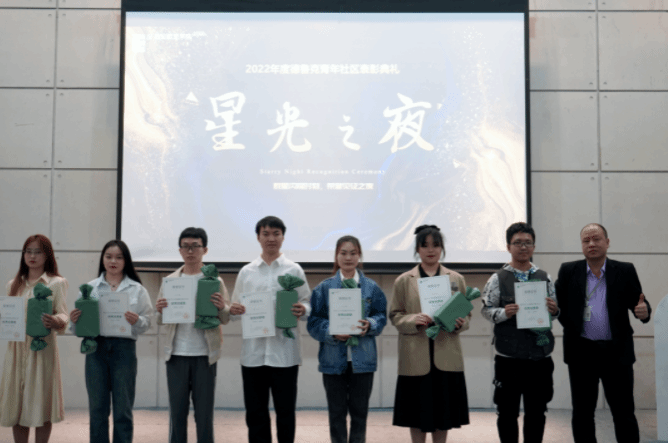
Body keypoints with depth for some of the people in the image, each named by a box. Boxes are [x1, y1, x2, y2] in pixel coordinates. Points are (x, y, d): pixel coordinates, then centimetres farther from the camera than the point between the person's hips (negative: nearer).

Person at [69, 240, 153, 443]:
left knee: (123, 408, 3)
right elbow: (80, 326, 10)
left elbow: (147, 323, 1)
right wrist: (74, 320, -12)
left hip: (124, 348, -1)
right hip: (96, 347, 1)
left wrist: (136, 321, -20)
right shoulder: (90, 288, 9)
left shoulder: (137, 289, 5)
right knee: (97, 407, 6)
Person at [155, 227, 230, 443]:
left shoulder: (214, 281, 3)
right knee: (177, 411, 7)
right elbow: (160, 321, 9)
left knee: (204, 413, 4)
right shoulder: (170, 281, 8)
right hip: (177, 354, 2)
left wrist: (222, 308, -21)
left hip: (204, 354, -2)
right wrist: (160, 310, -13)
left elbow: (226, 319, 1)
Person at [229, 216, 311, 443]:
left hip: (285, 352, -2)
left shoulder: (294, 270, 5)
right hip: (253, 351, 2)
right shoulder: (246, 272, 9)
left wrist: (303, 310, -18)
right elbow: (235, 308, 11)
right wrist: (233, 310, -12)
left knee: (285, 411, 5)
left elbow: (307, 302, 4)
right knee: (255, 412, 9)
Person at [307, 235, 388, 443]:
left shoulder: (371, 287, 4)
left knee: (360, 411, 9)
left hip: (362, 359, 1)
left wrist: (370, 325, -14)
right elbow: (314, 322, -2)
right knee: (337, 412, 8)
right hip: (333, 358, -1)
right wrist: (333, 333, -19)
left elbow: (381, 316, 7)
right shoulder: (324, 288, 0)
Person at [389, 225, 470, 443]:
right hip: (416, 356, -1)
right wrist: (414, 320, -16)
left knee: (443, 407, 8)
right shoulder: (404, 280, 4)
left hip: (447, 355, 1)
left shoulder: (456, 279, 9)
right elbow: (395, 315, 3)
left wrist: (460, 323, -11)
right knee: (417, 408, 4)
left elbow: (466, 313, 11)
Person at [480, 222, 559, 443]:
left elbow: (554, 311, 12)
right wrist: (504, 313, -20)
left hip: (540, 356, 3)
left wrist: (554, 310, -10)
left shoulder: (545, 278, 6)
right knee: (507, 411, 7)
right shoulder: (498, 279, -1)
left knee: (536, 411, 11)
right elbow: (486, 310, -1)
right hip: (508, 357, -2)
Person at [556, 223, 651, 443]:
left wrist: (644, 311, -19)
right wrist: (570, 327, -11)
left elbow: (638, 303, 2)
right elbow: (559, 304, 5)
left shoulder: (625, 271, 3)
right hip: (581, 352, 1)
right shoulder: (568, 271, 5)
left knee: (624, 413, 3)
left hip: (616, 352, -1)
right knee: (582, 413, 8)